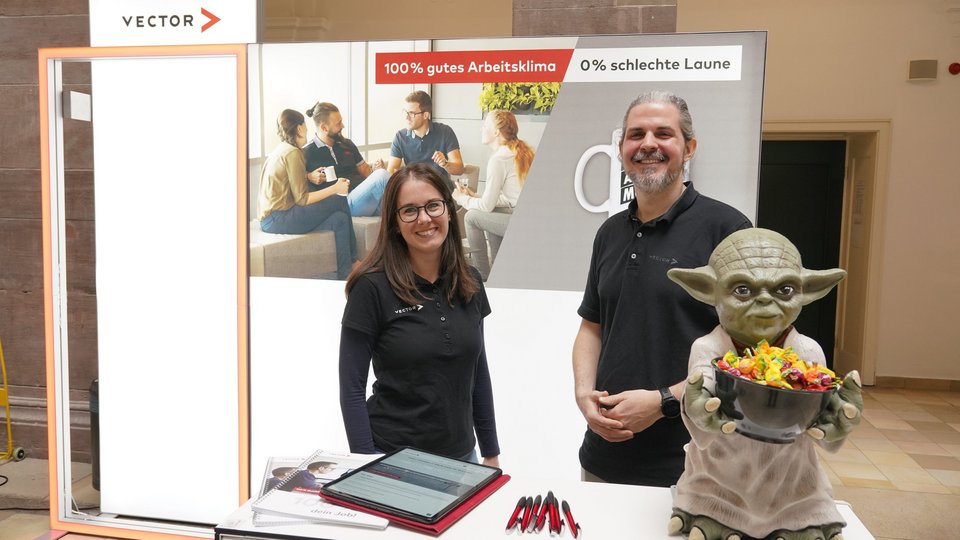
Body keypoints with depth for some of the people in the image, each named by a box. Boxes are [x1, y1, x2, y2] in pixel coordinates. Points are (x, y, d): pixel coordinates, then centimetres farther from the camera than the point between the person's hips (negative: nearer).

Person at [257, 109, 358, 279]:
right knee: (340, 202, -9)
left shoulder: (280, 150, 17)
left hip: (269, 218, 9)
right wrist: (335, 188, -11)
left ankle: (344, 274, 2)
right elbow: (302, 199, -15)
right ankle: (349, 268, 3)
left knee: (339, 219, 2)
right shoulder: (292, 153, -12)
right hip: (277, 219, -9)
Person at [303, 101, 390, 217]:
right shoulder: (307, 153, 5)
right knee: (381, 175, -29)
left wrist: (373, 167, 3)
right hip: (344, 203, -6)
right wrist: (308, 177, -12)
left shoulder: (347, 144, 22)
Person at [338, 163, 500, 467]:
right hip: (392, 457, -4)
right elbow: (352, 387, -11)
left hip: (461, 453, 5)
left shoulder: (470, 283, 0)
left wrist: (492, 454, 9)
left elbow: (478, 373, 8)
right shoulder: (372, 287, -14)